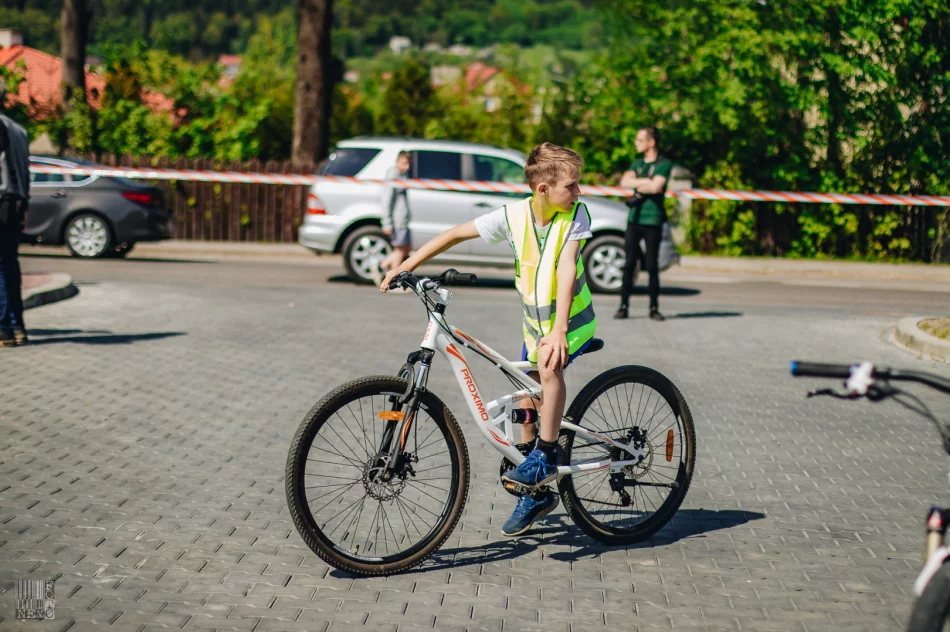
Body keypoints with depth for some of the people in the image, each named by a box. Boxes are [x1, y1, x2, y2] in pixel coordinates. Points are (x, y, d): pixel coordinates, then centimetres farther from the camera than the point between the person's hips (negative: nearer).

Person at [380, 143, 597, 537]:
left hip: (573, 322, -4)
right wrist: (406, 266, -8)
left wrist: (558, 330, -40)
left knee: (550, 364, -34)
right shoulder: (514, 216, -13)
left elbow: (566, 270, -29)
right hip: (534, 323, 4)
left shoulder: (576, 215, -18)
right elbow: (456, 234, -5)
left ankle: (546, 456, -20)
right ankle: (537, 494, 24)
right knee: (525, 406, 7)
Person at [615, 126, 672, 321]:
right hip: (634, 219, 4)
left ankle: (654, 307, 6)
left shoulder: (664, 164, 0)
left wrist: (637, 185, -1)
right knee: (629, 263, -1)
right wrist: (646, 182, -8)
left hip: (652, 220, -4)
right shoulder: (637, 164, 17)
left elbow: (655, 187, -14)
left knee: (652, 266, -1)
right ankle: (624, 306, 1)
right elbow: (624, 182, 1)